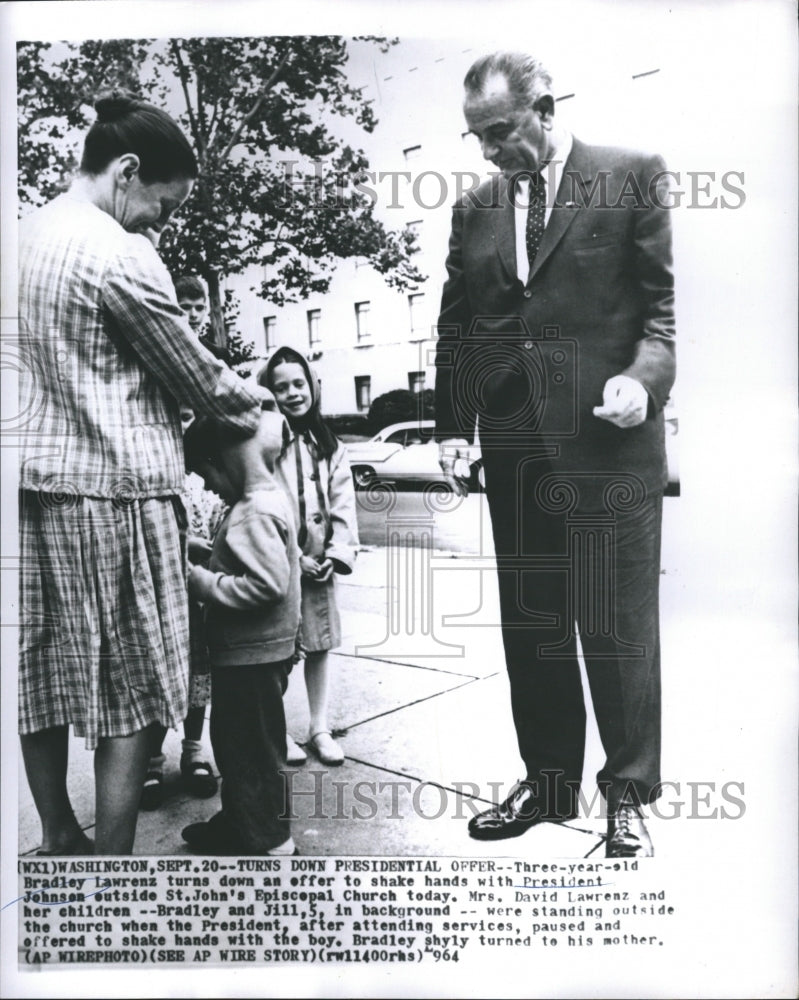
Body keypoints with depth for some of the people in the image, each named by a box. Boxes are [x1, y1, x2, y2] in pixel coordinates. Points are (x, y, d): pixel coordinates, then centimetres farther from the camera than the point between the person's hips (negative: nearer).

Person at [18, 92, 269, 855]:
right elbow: (192, 372, -7)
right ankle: (112, 853, 13)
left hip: (36, 478, 8)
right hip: (111, 487, -8)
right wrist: (247, 399, 13)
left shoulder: (28, 234, 12)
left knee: (40, 677, 15)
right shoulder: (118, 254, -13)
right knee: (127, 692, 3)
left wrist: (215, 396, 14)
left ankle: (58, 837, 31)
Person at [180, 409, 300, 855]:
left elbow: (267, 584, -29)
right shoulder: (265, 499, 9)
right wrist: (207, 560, 5)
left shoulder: (256, 512, -23)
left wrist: (200, 581, -22)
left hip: (252, 655, -10)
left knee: (254, 748, 3)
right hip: (248, 650, 10)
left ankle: (270, 841, 17)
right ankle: (239, 822, 37)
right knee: (234, 740, 22)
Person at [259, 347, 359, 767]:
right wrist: (293, 558, -15)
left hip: (320, 563, 4)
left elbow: (343, 505, 3)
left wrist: (337, 554, -9)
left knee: (319, 643, 12)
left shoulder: (329, 446, 8)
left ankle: (319, 726, 26)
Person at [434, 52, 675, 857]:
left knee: (616, 624, 0)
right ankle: (548, 781, 26)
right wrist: (452, 425, 3)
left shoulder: (631, 177, 3)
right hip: (513, 443, 5)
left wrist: (643, 375, -17)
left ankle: (628, 795, 18)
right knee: (528, 624, 10)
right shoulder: (475, 209, 14)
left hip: (606, 437, -4)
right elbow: (455, 329, 13)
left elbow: (665, 300, 1)